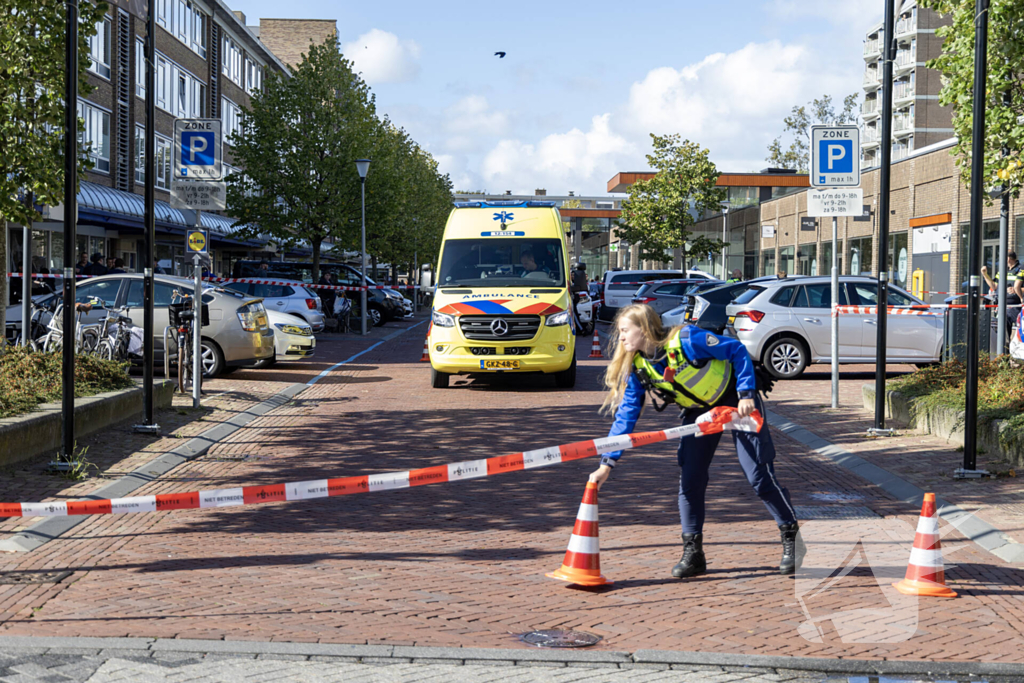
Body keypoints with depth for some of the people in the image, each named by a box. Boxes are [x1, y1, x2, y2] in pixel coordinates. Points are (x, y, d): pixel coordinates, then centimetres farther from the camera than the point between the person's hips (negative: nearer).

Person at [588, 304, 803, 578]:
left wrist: (746, 394, -26)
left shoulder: (686, 340, -31)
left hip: (736, 401, -6)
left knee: (759, 476, -7)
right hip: (699, 410, 6)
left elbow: (737, 350, -22)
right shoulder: (637, 368, -12)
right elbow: (625, 415, -10)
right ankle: (692, 553, 7)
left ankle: (792, 540, 7)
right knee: (689, 480, -3)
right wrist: (607, 464, -16)